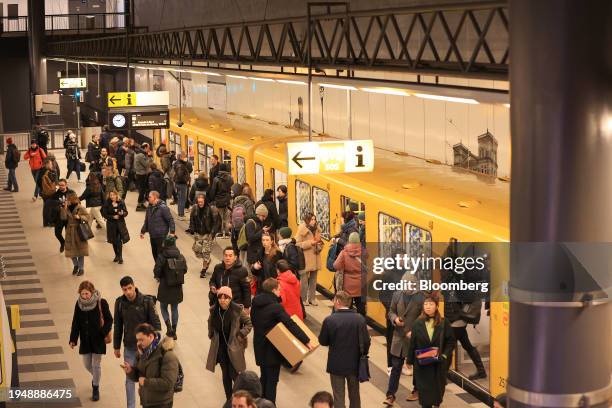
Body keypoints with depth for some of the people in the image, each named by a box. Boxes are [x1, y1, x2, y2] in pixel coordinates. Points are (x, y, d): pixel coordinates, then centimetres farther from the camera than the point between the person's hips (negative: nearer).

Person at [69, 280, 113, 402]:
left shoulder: (101, 302, -15)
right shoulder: (79, 303, -5)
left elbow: (109, 320, -8)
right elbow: (75, 322, 2)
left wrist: (105, 333, -21)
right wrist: (73, 339, -1)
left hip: (98, 340, -4)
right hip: (85, 340, 4)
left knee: (96, 365, 4)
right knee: (87, 364, 13)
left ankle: (96, 388, 23)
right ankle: (95, 377, 45)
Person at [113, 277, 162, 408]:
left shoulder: (147, 301, -15)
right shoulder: (120, 303, -7)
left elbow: (156, 323, -10)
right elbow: (117, 326, 4)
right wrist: (116, 347, 8)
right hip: (129, 348, 2)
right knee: (130, 378, 10)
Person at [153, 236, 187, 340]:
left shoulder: (162, 257, -16)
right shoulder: (180, 256, -5)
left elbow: (157, 271, -16)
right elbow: (184, 270, 1)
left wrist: (159, 277, 5)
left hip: (165, 286, -3)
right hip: (177, 287, 3)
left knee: (163, 307, 15)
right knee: (175, 308, 15)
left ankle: (169, 326, -5)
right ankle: (174, 332, 18)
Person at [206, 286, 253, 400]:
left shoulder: (237, 310, -16)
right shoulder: (214, 310, -4)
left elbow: (249, 323, -3)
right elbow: (211, 324, 17)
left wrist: (240, 335, -10)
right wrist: (211, 335, 7)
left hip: (233, 348, -4)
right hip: (220, 348, 4)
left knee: (233, 374, -5)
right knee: (225, 374, 11)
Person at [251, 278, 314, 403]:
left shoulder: (256, 303, -1)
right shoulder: (276, 306, -23)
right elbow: (291, 325, -27)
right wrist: (306, 340, -27)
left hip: (259, 346, 7)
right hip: (272, 348, -7)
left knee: (264, 377, 21)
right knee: (272, 380, 3)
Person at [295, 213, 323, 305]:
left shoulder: (316, 230, 12)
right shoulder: (302, 230, -9)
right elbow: (297, 244, -16)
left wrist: (319, 242, 2)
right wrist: (310, 243, -19)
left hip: (315, 258, 6)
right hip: (305, 259, -6)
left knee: (313, 279, 10)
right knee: (304, 279, -3)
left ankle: (312, 298, 18)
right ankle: (303, 299, 5)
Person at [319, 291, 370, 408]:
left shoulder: (329, 320, -16)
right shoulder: (360, 319, -11)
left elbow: (322, 341, -6)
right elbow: (366, 341, -7)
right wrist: (362, 356, 9)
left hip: (336, 364, -2)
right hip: (354, 364, 2)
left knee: (338, 398, 9)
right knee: (355, 396, 20)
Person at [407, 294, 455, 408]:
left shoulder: (444, 323, -4)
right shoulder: (418, 324, -2)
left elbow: (451, 341, -2)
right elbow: (412, 344, 2)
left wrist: (445, 355, -14)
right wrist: (410, 361, 3)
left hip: (439, 363, 0)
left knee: (437, 387, 12)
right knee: (424, 389, 1)